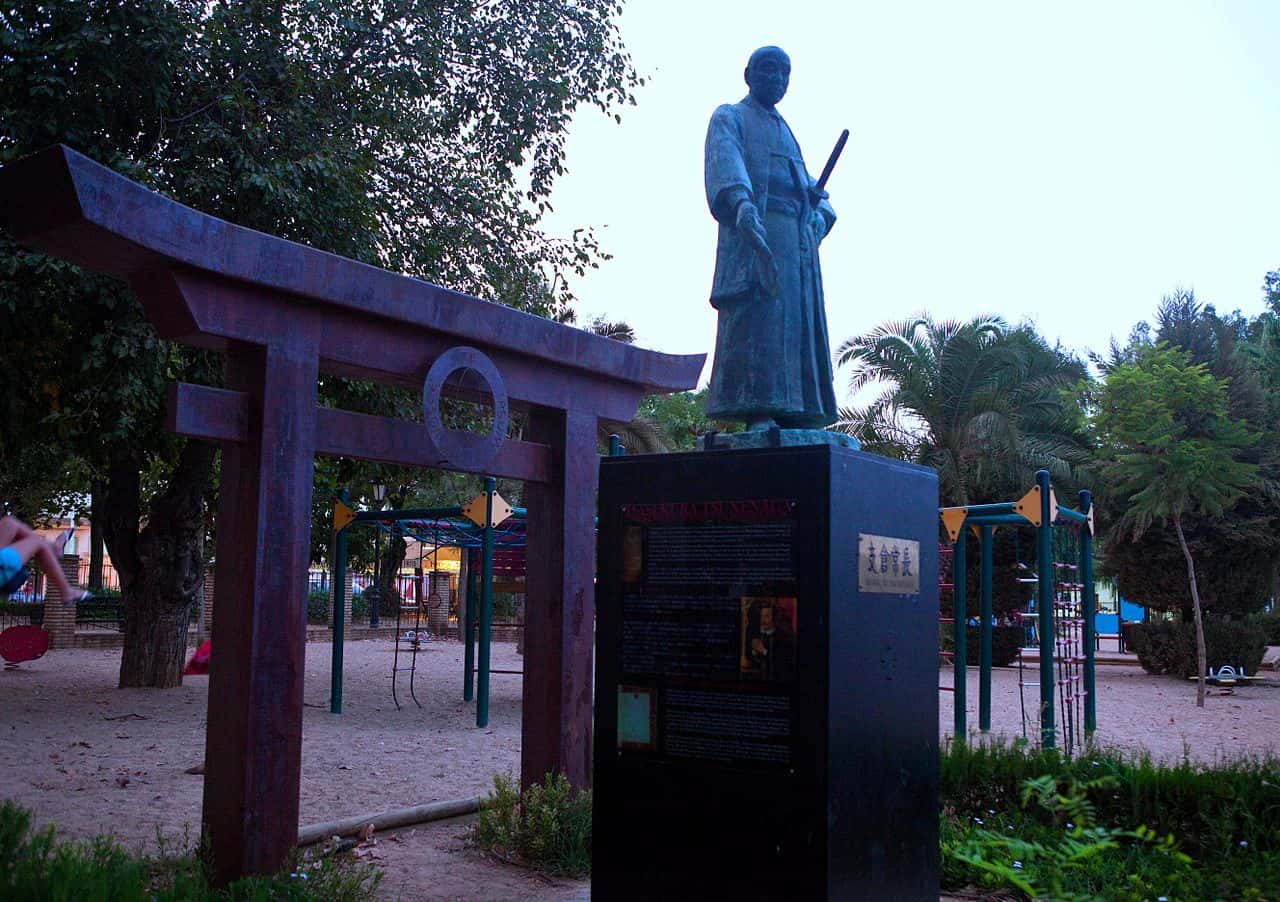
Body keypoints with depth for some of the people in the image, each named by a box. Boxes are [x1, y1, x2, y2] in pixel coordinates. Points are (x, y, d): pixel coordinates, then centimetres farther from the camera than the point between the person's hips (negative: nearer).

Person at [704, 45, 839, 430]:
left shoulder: (785, 131, 33)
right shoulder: (729, 118, 11)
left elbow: (808, 183, 24)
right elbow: (725, 161, -10)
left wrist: (820, 211, -1)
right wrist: (741, 200, -32)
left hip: (798, 237, 7)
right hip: (754, 230, -7)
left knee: (800, 320, -2)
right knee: (757, 315, -18)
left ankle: (795, 418, -6)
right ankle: (758, 414, -26)